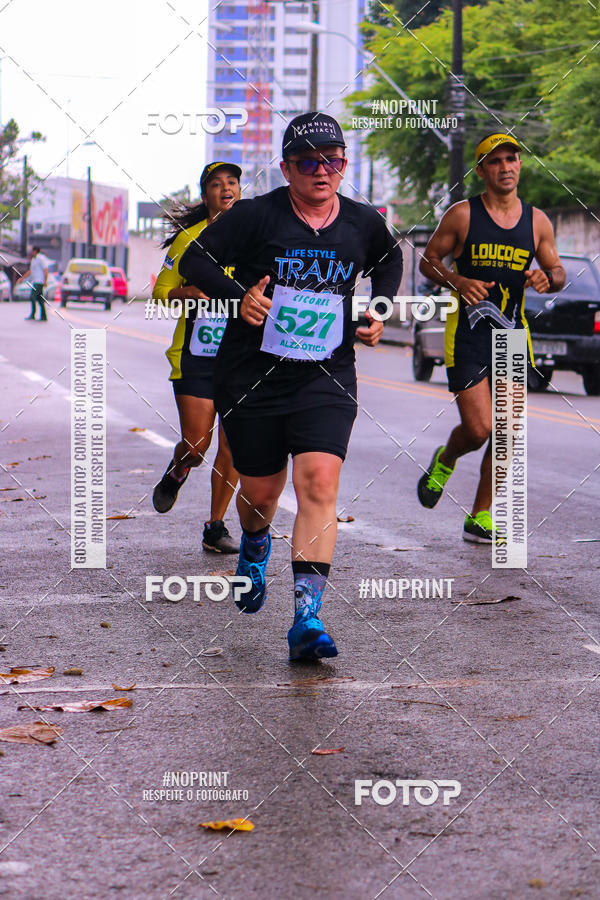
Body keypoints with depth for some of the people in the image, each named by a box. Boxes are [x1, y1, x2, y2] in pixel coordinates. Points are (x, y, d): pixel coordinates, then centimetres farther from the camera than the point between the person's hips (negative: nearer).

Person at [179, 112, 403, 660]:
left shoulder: (364, 224, 3)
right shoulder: (256, 215, -8)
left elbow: (390, 261, 24)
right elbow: (196, 260, -2)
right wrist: (238, 297, -18)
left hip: (327, 378, 1)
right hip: (252, 377, -1)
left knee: (319, 482, -19)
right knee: (260, 494, 10)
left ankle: (308, 617, -21)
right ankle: (256, 547, 50)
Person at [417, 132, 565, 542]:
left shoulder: (537, 221, 7)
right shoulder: (462, 215, -3)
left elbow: (558, 271, 14)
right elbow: (428, 260, 3)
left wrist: (547, 279, -10)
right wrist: (458, 281, -16)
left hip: (512, 335, 4)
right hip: (467, 336, -4)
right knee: (479, 429, -11)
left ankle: (480, 517, 14)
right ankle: (445, 461, 24)